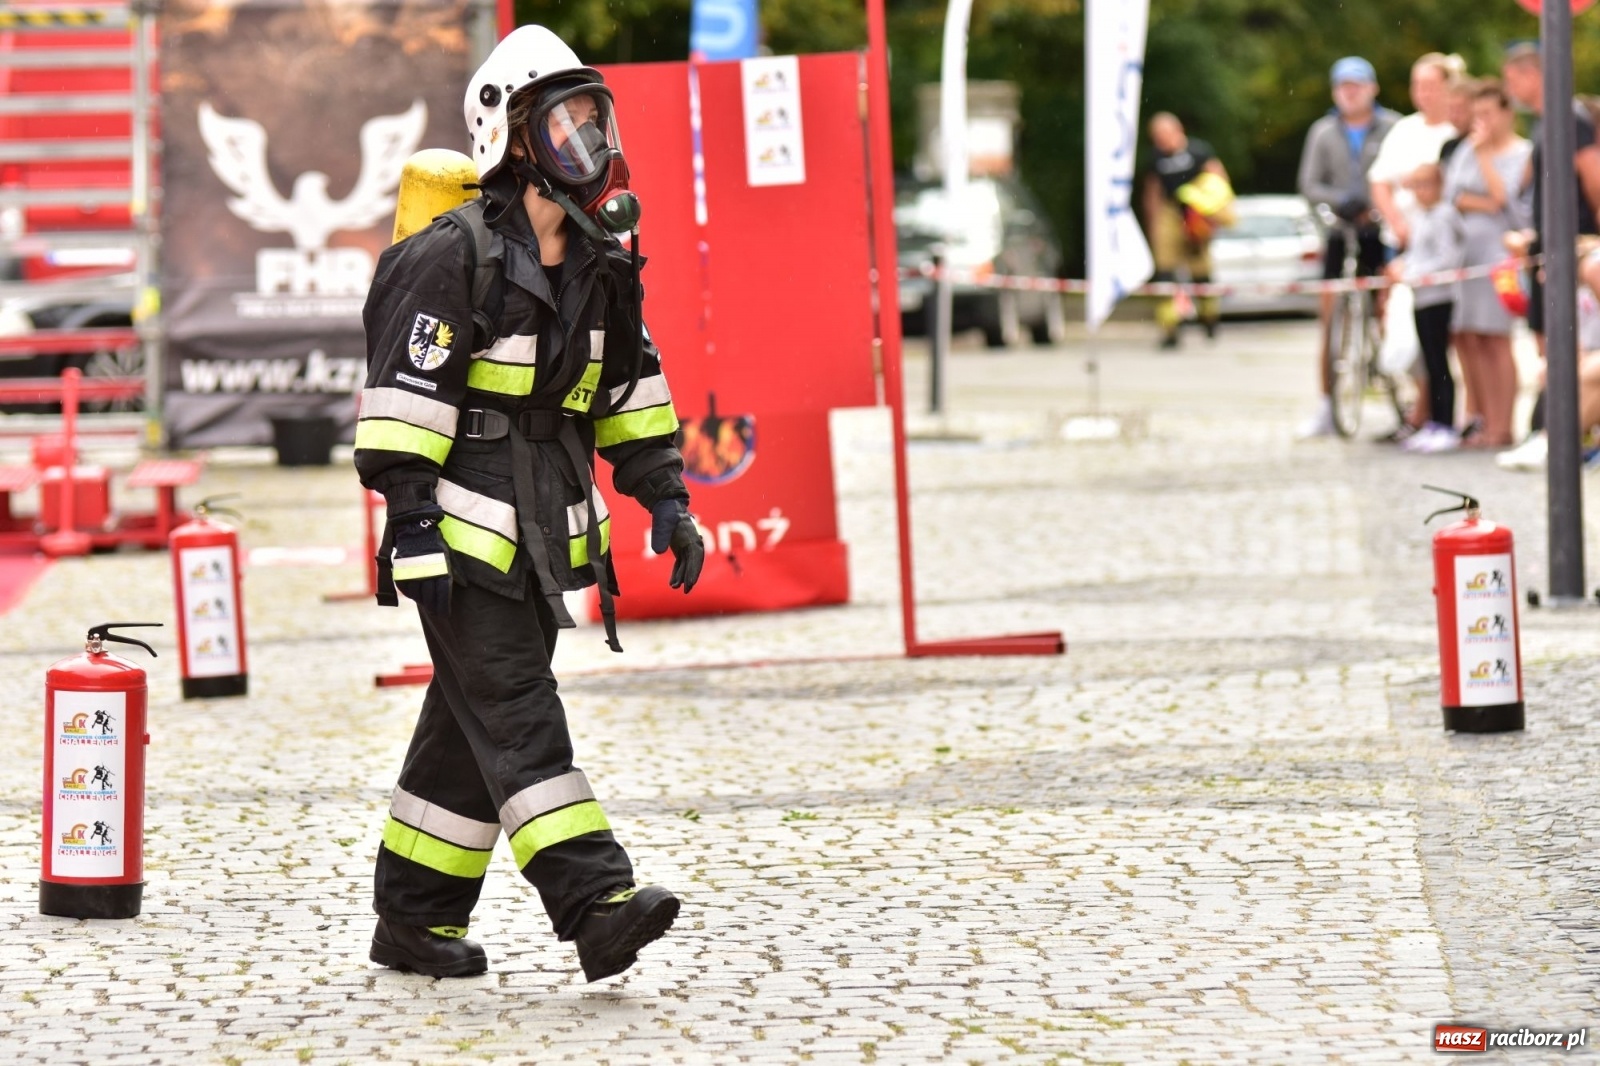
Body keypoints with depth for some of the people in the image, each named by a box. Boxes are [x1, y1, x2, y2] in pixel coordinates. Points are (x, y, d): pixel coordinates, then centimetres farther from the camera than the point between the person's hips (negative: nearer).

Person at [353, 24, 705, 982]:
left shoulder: (597, 265, 13)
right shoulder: (454, 258, -12)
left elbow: (630, 390, 22)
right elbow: (405, 397, -15)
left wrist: (667, 498, 15)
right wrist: (412, 529, -19)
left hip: (543, 535, 8)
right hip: (466, 531, -8)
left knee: (473, 723, 11)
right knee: (516, 715, -13)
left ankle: (415, 918, 19)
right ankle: (597, 906, -24)